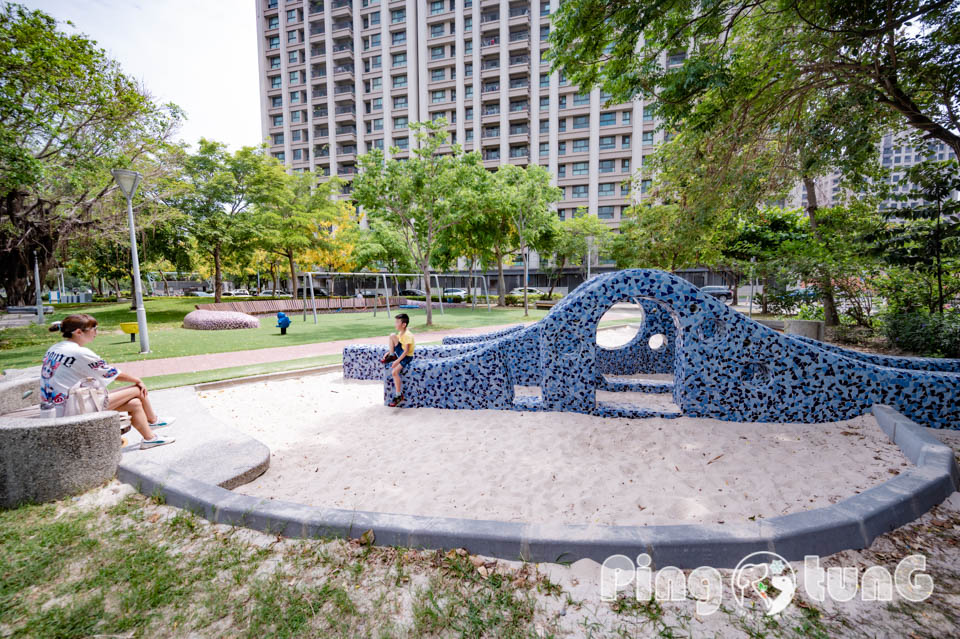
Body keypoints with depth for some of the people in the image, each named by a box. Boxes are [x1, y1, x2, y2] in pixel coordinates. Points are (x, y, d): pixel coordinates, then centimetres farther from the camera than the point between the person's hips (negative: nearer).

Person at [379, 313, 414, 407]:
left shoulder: (408, 335, -24)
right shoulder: (400, 333, 4)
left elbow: (406, 351, -27)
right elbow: (395, 345, 16)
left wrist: (397, 361, -28)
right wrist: (388, 352, 5)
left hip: (407, 357, -9)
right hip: (400, 352, 9)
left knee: (394, 372, -25)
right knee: (392, 336, -4)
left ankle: (399, 396, -12)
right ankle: (391, 356, 7)